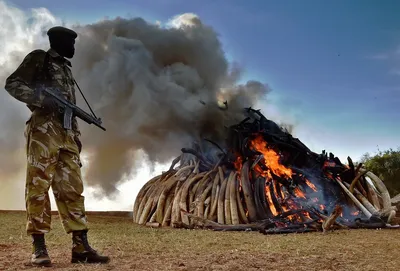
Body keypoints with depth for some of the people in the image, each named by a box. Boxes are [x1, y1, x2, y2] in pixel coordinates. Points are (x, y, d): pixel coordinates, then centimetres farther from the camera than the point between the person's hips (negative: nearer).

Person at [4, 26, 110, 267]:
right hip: (44, 131, -7)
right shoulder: (39, 59, 6)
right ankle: (39, 247, -2)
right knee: (39, 187, -6)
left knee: (72, 189, 2)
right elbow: (13, 84, -3)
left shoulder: (66, 68, 26)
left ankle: (81, 247, 1)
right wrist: (41, 99, -17)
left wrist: (77, 136, 17)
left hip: (67, 135, 7)